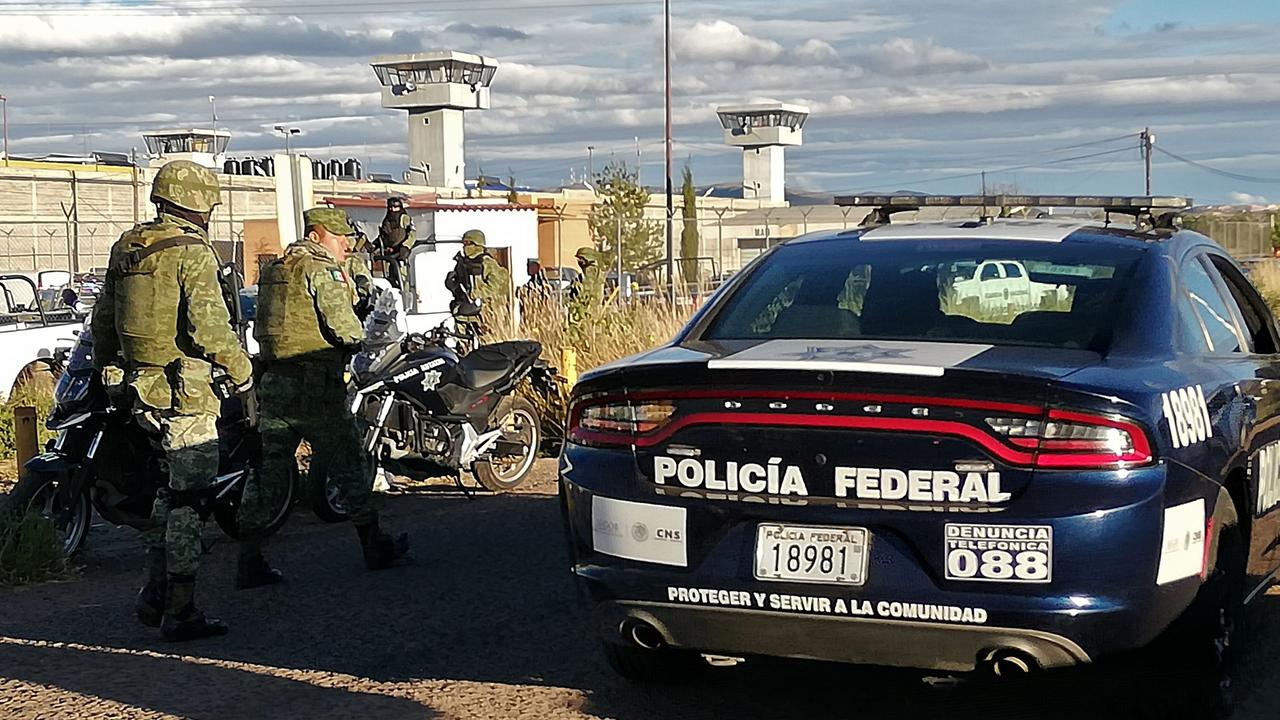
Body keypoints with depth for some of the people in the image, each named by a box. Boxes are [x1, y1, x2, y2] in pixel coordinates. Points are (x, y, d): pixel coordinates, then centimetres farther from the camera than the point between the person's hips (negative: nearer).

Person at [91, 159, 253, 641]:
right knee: (190, 495, -2)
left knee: (172, 487, 21)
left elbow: (103, 319, 20)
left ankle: (154, 596, 24)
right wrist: (241, 368, -7)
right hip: (183, 388, -8)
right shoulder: (192, 252, -14)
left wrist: (103, 365, 35)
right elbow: (208, 326, -22)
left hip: (140, 385, 8)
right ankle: (180, 613, 2)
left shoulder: (126, 247, 11)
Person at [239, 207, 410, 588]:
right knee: (349, 467, 7)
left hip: (272, 382, 7)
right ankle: (376, 548, 17)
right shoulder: (322, 269, -8)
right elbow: (344, 328, -18)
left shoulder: (272, 271, 16)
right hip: (316, 384, -7)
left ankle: (250, 563, 3)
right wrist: (356, 338, 2)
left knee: (267, 472, 6)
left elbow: (261, 328, 17)